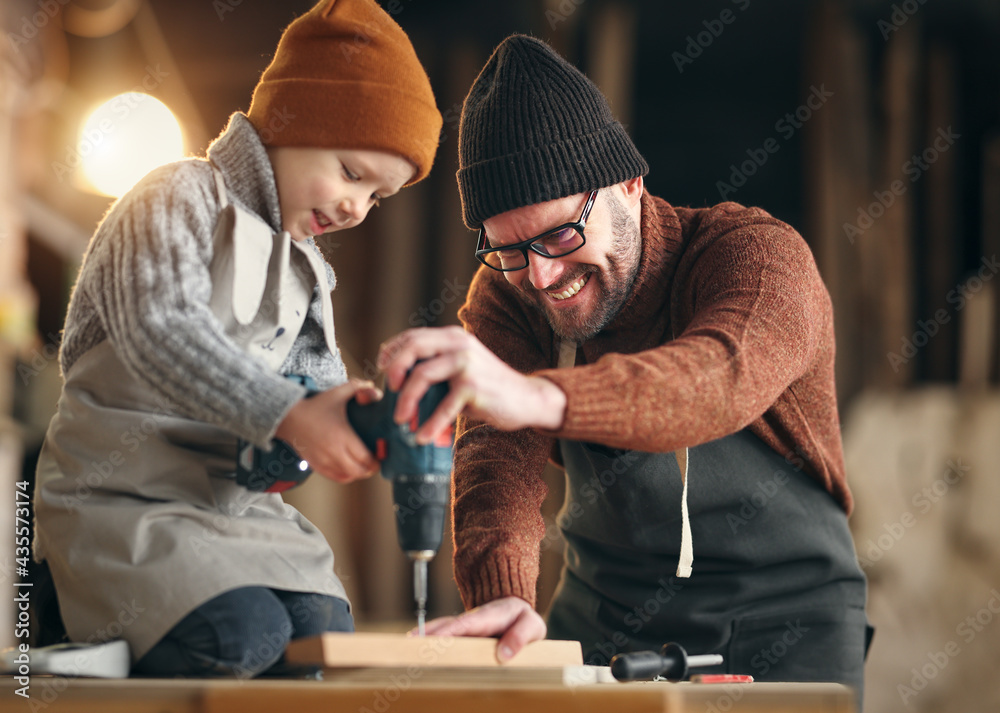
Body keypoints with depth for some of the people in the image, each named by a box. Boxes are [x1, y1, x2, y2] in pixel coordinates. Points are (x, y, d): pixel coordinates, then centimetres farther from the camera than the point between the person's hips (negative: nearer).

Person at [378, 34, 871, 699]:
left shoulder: (760, 253, -20)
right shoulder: (506, 295, -6)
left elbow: (722, 378, -41)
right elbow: (500, 456, -20)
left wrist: (534, 396, -60)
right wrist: (501, 594, -41)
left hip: (782, 622, -4)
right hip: (601, 624, 4)